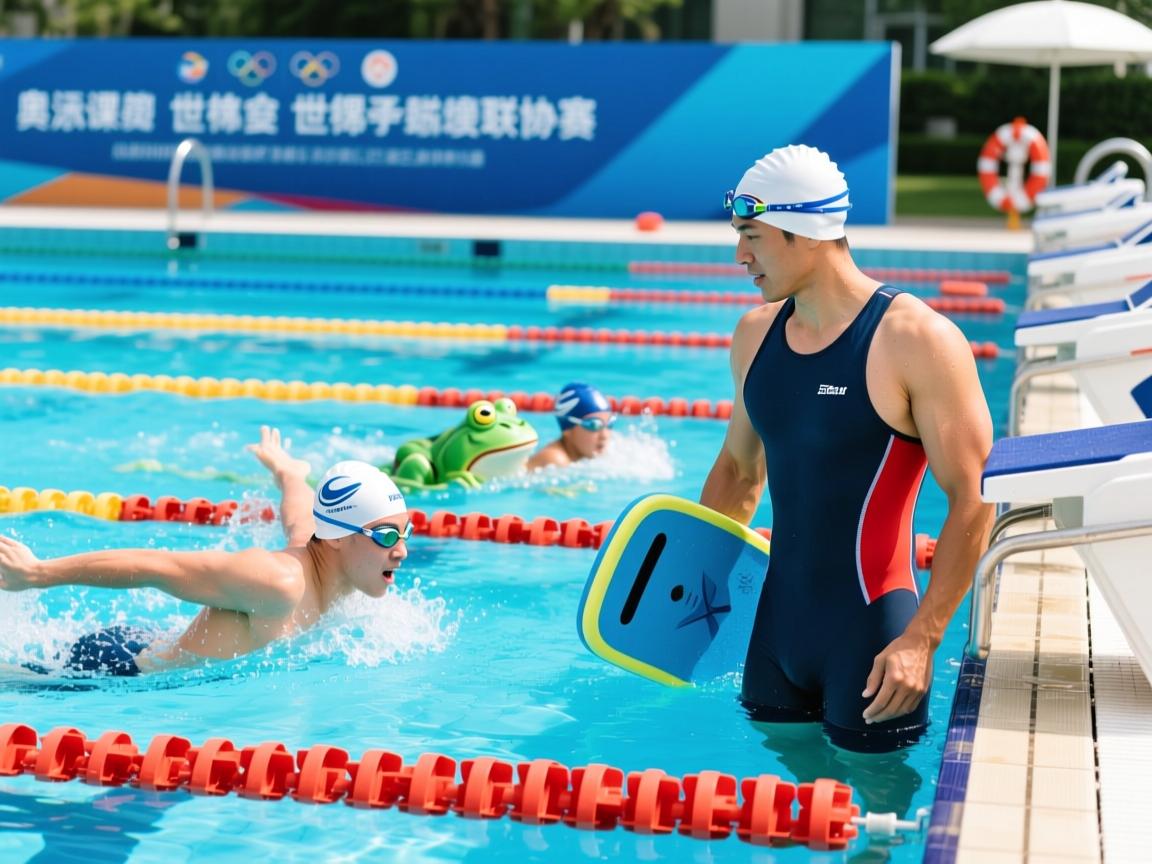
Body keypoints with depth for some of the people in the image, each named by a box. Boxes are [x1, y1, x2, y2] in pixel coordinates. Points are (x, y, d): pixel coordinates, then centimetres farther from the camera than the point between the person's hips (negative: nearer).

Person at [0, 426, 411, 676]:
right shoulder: (278, 583, -34)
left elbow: (298, 495, 17)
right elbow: (152, 565, -30)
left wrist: (284, 468, 42)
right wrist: (38, 573, -24)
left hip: (143, 650, 8)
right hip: (104, 669, -8)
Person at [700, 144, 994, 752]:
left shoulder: (915, 340, -14)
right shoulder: (756, 334, 6)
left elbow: (974, 501, -15)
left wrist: (922, 638, -20)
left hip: (871, 625, -6)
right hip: (778, 615, 6)